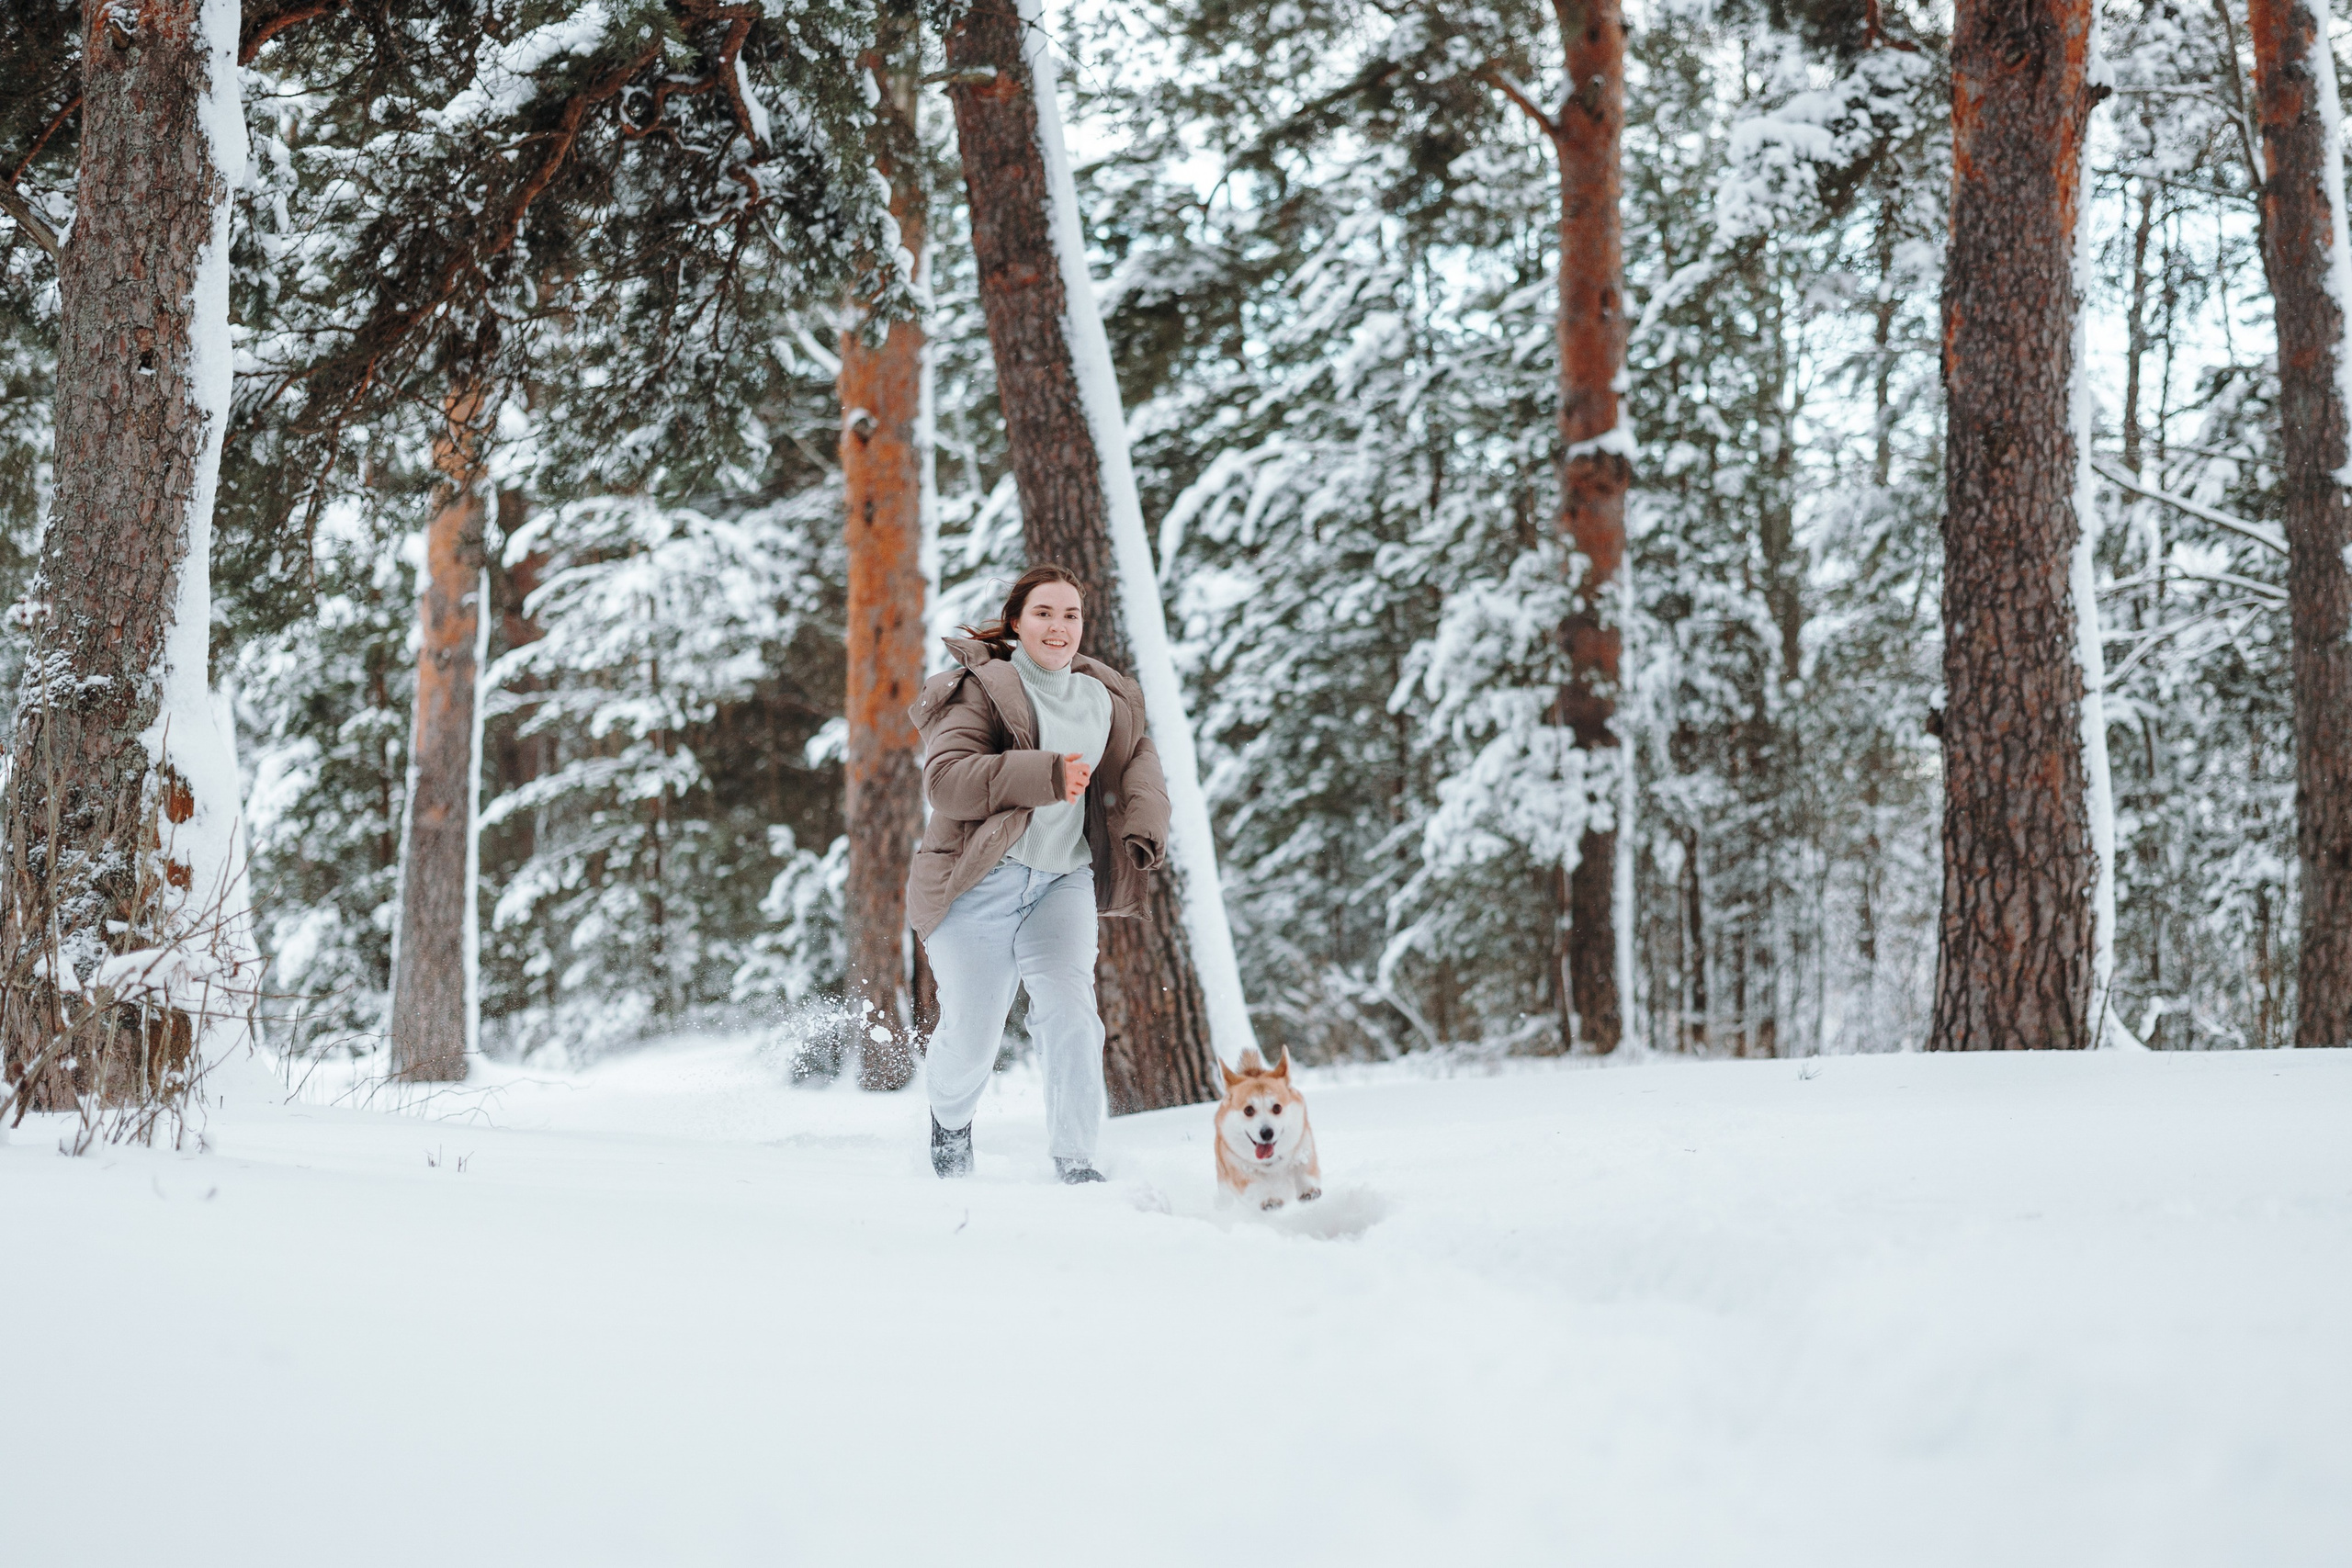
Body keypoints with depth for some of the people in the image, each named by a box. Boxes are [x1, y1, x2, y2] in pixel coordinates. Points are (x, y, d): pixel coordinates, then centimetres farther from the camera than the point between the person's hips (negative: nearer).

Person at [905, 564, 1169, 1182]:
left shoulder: (1106, 697, 12)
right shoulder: (982, 690, -7)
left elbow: (1139, 756, 28)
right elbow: (945, 779, -19)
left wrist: (1144, 828, 8)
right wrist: (1046, 776, -24)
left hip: (1064, 882, 4)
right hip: (979, 882, -4)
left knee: (1070, 1013, -15)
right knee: (974, 1032, 0)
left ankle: (1075, 1162, -10)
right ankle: (950, 1119, 34)